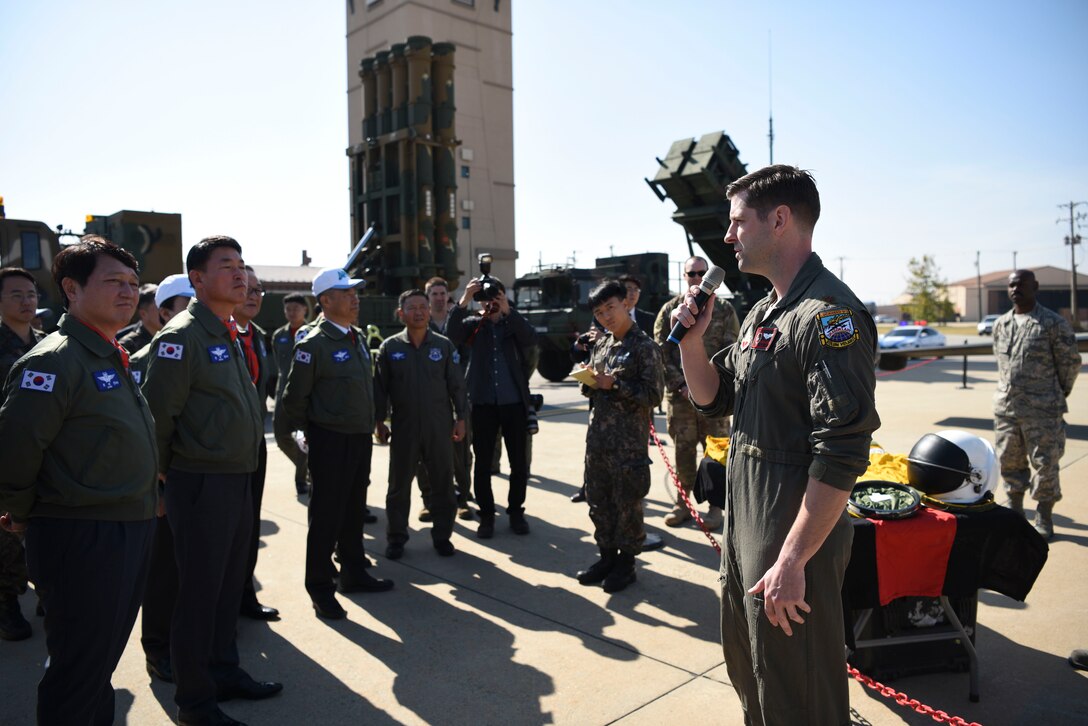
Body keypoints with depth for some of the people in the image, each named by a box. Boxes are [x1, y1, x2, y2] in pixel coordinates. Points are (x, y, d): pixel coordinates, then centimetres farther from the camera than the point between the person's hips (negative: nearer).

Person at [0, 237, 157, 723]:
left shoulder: (116, 359, 11)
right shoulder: (55, 360, -17)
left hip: (130, 533, 8)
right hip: (80, 538, -8)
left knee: (102, 662, 22)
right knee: (76, 671, 6)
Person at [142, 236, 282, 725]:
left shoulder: (229, 335, 12)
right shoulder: (182, 336, -15)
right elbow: (157, 412, -17)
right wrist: (166, 472, -7)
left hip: (238, 480, 8)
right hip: (202, 485, -8)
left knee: (228, 587, 19)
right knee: (199, 593, 5)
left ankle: (225, 672, 36)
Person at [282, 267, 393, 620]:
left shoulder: (358, 338, 10)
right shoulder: (313, 344, -14)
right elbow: (294, 398, -11)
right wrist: (308, 434, -5)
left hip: (361, 438, 7)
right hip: (331, 442, -7)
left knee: (354, 511, 18)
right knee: (326, 516, 2)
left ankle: (353, 574, 32)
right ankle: (320, 588, 16)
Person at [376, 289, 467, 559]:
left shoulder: (444, 345, 1)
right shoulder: (390, 347, 0)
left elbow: (456, 385, 3)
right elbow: (381, 387, 2)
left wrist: (460, 418, 0)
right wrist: (380, 421, 0)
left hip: (440, 427, 0)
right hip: (403, 427, 0)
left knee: (442, 484, 8)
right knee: (399, 485, 9)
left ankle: (442, 535, 22)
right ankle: (396, 537, 22)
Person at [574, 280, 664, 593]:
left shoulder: (644, 347, -7)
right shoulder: (600, 345, 12)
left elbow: (653, 395, -12)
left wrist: (614, 384, -18)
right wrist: (589, 382, -2)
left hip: (629, 442, -6)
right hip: (597, 438, 7)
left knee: (627, 504, 5)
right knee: (598, 501, 14)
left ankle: (626, 562, 20)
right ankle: (607, 556, 29)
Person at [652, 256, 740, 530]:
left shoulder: (724, 310, 4)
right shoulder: (669, 310, 6)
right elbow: (661, 353, 2)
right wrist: (681, 385, -8)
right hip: (679, 394, 1)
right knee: (683, 449, 8)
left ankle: (716, 505, 16)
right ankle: (683, 503, 20)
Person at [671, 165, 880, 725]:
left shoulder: (829, 315, -19)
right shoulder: (762, 313, 11)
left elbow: (841, 455, -25)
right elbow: (712, 397, 16)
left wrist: (792, 561, -25)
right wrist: (691, 339, -1)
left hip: (794, 537, -9)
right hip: (744, 526, 9)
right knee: (747, 672, 24)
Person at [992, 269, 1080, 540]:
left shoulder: (1054, 323, -7)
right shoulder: (1001, 324, 9)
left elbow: (1070, 362, 0)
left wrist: (1058, 394, 7)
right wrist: (1009, 389, 15)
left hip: (1043, 409, -5)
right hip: (1005, 407, 5)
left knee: (1045, 463, 3)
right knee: (1009, 461, 12)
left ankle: (1043, 518, 18)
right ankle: (1015, 511, 28)